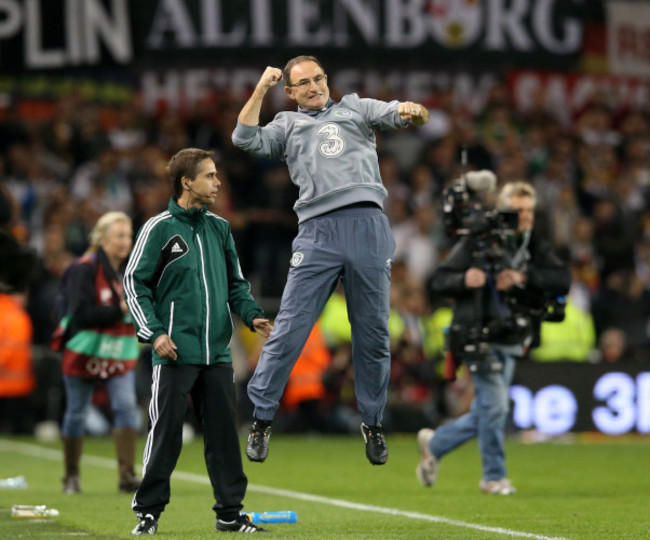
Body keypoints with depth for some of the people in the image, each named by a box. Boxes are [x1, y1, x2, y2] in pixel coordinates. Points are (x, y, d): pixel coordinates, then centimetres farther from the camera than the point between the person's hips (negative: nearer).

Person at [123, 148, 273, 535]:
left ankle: (230, 512, 12)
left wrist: (253, 315, 4)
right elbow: (135, 282, -2)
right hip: (176, 352, -5)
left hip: (217, 352, 5)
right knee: (166, 431, -5)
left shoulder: (220, 228, 14)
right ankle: (149, 511, 5)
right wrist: (154, 331, -12)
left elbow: (236, 282, 21)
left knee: (224, 431, 5)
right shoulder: (159, 228, -2)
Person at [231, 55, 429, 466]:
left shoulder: (356, 107, 23)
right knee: (290, 330, -7)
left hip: (368, 225, 1)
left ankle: (373, 423, 16)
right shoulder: (287, 125, 23)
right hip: (317, 231, -1)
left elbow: (400, 115, 9)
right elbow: (246, 139, 6)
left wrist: (413, 111, -14)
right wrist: (262, 89, 7)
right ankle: (262, 418, 1)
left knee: (373, 333, 4)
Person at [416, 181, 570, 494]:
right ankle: (494, 477, 5)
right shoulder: (477, 243, -5)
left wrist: (523, 277, -19)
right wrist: (463, 280, -27)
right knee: (495, 407, -11)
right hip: (479, 338, -6)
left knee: (484, 415, 11)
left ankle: (434, 444, 34)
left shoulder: (535, 247, 8)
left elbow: (563, 279, -6)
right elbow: (439, 280, -6)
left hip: (510, 343, 6)